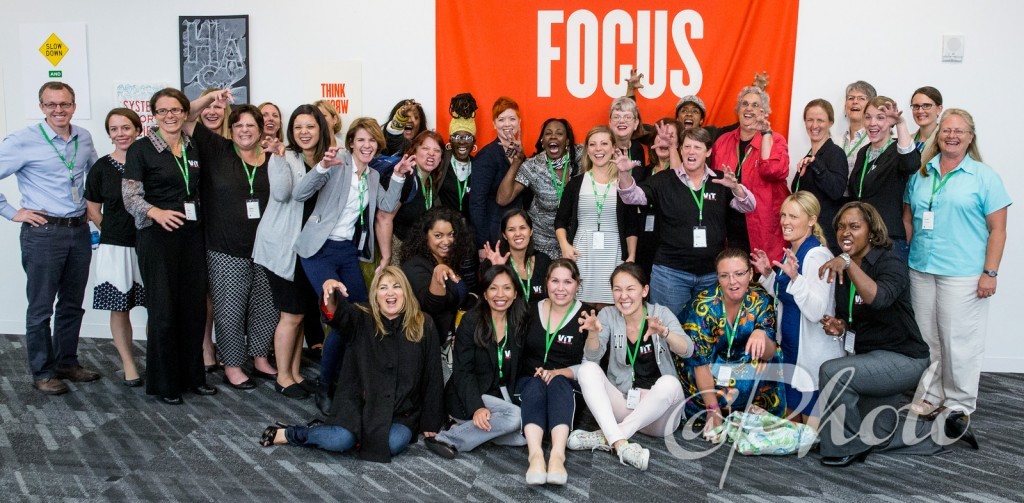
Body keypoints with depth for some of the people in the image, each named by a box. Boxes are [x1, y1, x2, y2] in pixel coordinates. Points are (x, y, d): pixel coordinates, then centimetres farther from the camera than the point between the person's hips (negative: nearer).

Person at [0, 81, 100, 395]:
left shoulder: (84, 138, 7)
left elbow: (95, 171, 26)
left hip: (79, 230, 6)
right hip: (43, 232, -5)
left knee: (72, 305, 15)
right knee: (41, 308, 4)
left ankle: (67, 363, 29)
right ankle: (42, 372, 16)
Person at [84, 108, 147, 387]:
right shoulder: (101, 168, 1)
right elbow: (93, 209, 10)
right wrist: (113, 231, 2)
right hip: (115, 248, 0)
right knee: (119, 308, 6)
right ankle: (128, 364, 20)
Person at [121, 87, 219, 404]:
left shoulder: (193, 147, 12)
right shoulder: (141, 149, -3)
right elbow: (130, 196, -8)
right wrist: (156, 212, -24)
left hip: (192, 235, 5)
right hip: (158, 236, -5)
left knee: (194, 306, 7)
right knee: (163, 309, -2)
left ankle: (192, 375, 20)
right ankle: (165, 383, 11)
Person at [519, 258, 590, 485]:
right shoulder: (532, 311, 11)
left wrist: (560, 372, -19)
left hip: (568, 385, -1)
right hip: (530, 381, 2)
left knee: (558, 383, -34)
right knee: (536, 385, -32)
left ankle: (557, 455, -53)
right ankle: (535, 455, -53)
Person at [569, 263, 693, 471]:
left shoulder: (660, 313, -2)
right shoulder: (608, 316, 1)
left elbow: (686, 351, -18)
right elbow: (592, 358, -11)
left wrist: (664, 332, -39)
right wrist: (593, 333, -33)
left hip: (658, 411, -1)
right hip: (622, 405, 2)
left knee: (669, 383, -32)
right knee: (587, 369, -21)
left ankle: (606, 438, -29)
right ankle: (620, 443, -36)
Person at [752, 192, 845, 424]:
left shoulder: (817, 256, -20)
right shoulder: (791, 252, 9)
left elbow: (816, 311, -28)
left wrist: (794, 276, -38)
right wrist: (768, 274, 7)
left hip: (814, 355, -10)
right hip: (791, 350, 10)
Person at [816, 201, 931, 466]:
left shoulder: (890, 262, -16)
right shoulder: (840, 270, 5)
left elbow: (879, 298, -38)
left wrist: (848, 263, -43)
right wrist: (839, 327, -5)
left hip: (902, 358, -9)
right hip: (867, 354, 9)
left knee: (833, 372, -28)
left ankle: (846, 448, -10)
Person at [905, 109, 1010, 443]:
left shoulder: (985, 177, -1)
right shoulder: (921, 174, 10)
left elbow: (997, 229, -3)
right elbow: (907, 217, 15)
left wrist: (990, 273, -10)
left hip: (963, 274, -4)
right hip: (921, 269, 4)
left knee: (959, 342, -1)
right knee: (926, 339, 11)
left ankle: (959, 405, 12)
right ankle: (930, 397, 24)